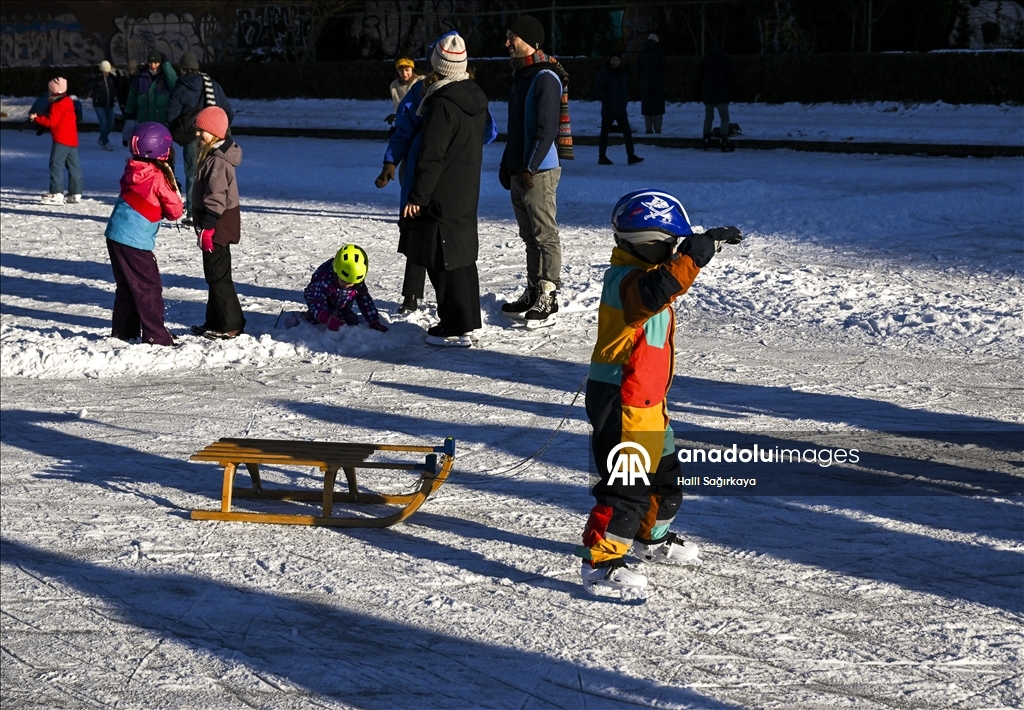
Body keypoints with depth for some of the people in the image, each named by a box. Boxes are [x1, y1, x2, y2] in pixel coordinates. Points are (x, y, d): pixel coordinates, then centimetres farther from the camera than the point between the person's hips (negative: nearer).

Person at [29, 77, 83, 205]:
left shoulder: (57, 105, -13)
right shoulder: (68, 102, 17)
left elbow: (51, 122, -16)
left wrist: (36, 118, -9)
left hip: (61, 140, -10)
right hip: (72, 139, 10)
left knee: (56, 164, -10)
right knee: (73, 166, 10)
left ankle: (57, 193, -16)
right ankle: (75, 193, 13)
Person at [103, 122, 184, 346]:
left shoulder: (132, 171, 8)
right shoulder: (158, 177, -13)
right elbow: (174, 211, -5)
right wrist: (173, 187, 13)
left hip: (115, 235, 8)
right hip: (136, 241, -8)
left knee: (126, 286, 16)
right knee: (149, 288, -2)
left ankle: (123, 331, 20)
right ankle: (155, 335, -3)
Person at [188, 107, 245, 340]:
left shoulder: (218, 161, -22)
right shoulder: (212, 155, 11)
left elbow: (216, 198, -26)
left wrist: (206, 227, -25)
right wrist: (203, 224, 24)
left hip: (217, 223, -11)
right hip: (218, 222, 11)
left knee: (218, 274, -5)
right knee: (214, 274, 17)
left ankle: (230, 325, 0)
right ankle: (216, 321, 25)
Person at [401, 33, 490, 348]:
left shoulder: (442, 104, -20)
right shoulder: (476, 97, 6)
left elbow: (431, 157, -21)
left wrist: (417, 197, -15)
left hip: (442, 199, -9)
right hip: (466, 195, 9)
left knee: (443, 261, -3)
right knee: (463, 256, 16)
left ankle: (456, 328, -2)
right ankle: (467, 319, 24)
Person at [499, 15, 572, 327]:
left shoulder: (546, 78, -14)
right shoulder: (521, 76, 16)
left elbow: (547, 129, -19)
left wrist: (530, 168, -20)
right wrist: (507, 164, 18)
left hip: (540, 171, -10)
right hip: (520, 170, 10)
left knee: (545, 236, -5)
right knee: (530, 236, 15)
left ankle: (548, 299, -3)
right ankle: (533, 293, 23)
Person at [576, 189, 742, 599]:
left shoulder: (644, 274, 12)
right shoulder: (627, 281, -21)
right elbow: (660, 288, -43)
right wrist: (700, 250, -45)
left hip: (646, 402, 11)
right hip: (620, 401, -11)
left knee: (663, 474, 24)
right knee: (627, 486, -12)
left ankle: (652, 538, 44)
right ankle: (599, 562, -7)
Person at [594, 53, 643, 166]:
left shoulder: (624, 76, 12)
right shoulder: (604, 75, -4)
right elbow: (597, 91, -7)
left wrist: (625, 102, 6)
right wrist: (607, 101, -15)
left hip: (621, 110, 4)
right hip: (608, 110, -4)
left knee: (627, 133, -4)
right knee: (604, 133, 4)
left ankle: (631, 157, -6)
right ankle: (602, 157, 12)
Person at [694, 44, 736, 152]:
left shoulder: (704, 61, 13)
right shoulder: (726, 60, 4)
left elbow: (698, 79, 12)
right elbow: (731, 77, -3)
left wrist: (697, 94, 16)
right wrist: (733, 90, 6)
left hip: (708, 95, 3)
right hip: (722, 95, -3)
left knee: (708, 118, 14)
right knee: (724, 118, -3)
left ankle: (706, 141, 6)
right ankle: (725, 143, -13)